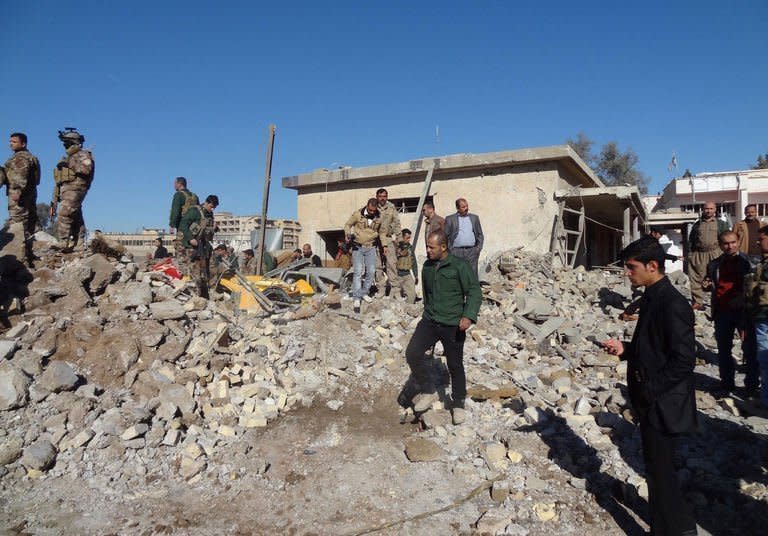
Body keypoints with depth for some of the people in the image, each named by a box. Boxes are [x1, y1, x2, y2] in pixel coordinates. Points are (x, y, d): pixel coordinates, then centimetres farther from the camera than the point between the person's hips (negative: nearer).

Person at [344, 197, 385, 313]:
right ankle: (357, 298, -8)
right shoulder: (357, 214, -10)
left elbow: (381, 232, 13)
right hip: (357, 247, -3)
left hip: (371, 247, 3)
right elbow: (347, 225, 2)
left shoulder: (379, 217, -1)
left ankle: (365, 292, 22)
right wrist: (348, 234, -18)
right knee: (358, 271, -9)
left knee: (371, 271, 3)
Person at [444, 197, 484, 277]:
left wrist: (479, 247, 5)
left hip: (472, 251, 2)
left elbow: (480, 234, 17)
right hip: (456, 252, -2)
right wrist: (450, 249, -5)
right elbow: (445, 236, 4)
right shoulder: (450, 219, 6)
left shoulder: (474, 218, 16)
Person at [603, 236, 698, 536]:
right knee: (657, 468, 21)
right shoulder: (651, 298, 7)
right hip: (650, 402, 9)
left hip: (663, 404, -9)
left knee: (660, 471, 3)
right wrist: (625, 349, 1)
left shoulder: (673, 304, -21)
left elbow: (684, 359, -23)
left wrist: (649, 389, -20)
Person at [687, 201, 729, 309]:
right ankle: (697, 302, 8)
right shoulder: (697, 225, 15)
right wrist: (690, 254, 8)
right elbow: (691, 241, 16)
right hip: (698, 255, 2)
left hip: (715, 255, -1)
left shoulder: (721, 224, 11)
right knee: (697, 279, 1)